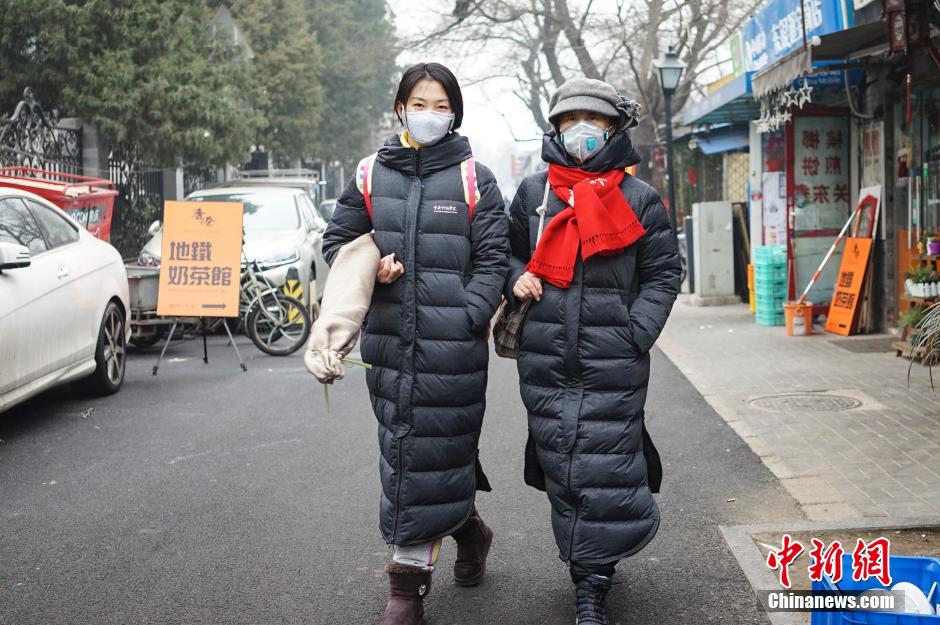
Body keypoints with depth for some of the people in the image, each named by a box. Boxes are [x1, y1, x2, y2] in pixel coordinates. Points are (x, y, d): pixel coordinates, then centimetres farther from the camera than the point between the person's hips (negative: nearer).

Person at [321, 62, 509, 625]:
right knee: (405, 443, 10)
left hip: (454, 341, -3)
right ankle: (468, 526, 36)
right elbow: (337, 239, 17)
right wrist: (368, 267, -4)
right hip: (389, 336, 4)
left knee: (435, 446, -3)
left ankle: (410, 578, 8)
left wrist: (467, 318, -13)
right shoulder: (372, 176, 10)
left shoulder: (475, 179, 3)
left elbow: (493, 258, 0)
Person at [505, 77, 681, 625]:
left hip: (613, 363, -3)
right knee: (559, 465, 7)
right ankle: (590, 566, 23)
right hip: (546, 359, 3)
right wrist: (516, 279, -1)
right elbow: (511, 251, 22)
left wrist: (634, 335, -8)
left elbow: (663, 275, 4)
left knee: (605, 468, -5)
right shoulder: (532, 192, 10)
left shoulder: (639, 199, 3)